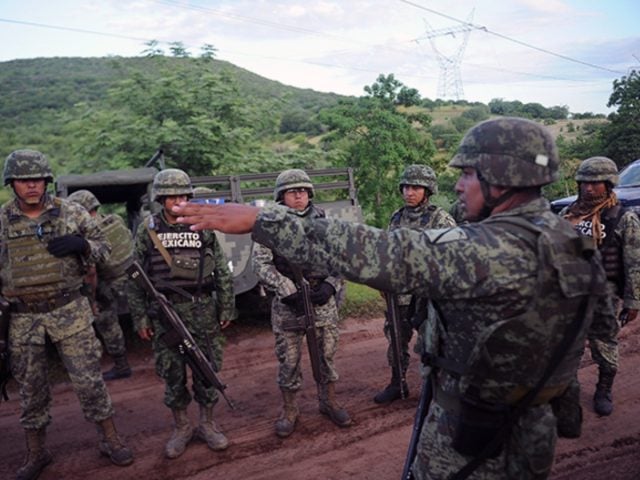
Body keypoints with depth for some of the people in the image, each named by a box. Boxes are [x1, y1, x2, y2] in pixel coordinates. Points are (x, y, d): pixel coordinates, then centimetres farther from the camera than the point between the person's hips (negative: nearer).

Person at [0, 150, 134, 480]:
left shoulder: (71, 212, -2)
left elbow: (103, 248, 5)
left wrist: (81, 245, -17)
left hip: (69, 310, -1)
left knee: (88, 378, 3)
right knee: (30, 387, 13)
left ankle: (110, 440, 19)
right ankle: (36, 453, 30)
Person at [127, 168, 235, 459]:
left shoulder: (203, 226, 3)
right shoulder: (147, 230, 1)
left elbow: (222, 271, 5)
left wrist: (226, 308, 3)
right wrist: (140, 318, 0)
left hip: (203, 309, 0)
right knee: (172, 372, 8)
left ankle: (207, 424, 25)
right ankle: (181, 428, 26)